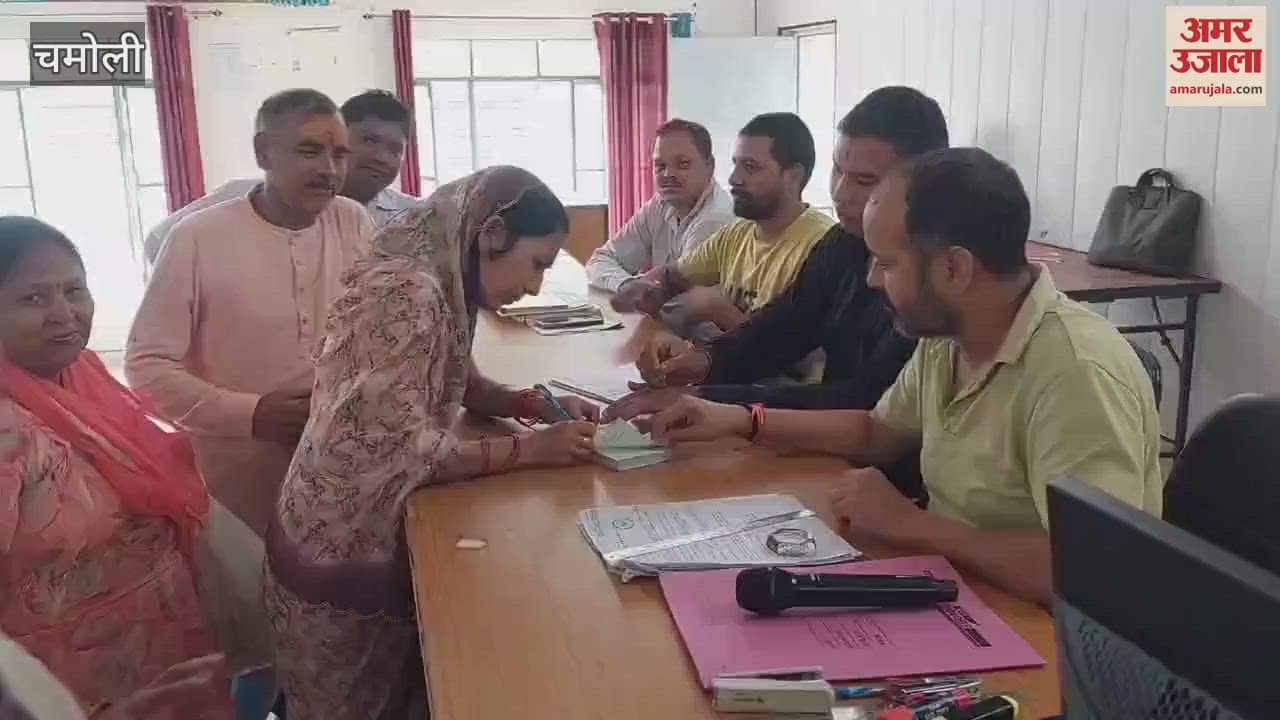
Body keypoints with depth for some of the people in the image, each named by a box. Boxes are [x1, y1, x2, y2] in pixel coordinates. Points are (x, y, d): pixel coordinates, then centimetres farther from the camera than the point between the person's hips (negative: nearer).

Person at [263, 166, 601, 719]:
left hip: (380, 540, 8)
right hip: (343, 554, -8)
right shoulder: (407, 293, -26)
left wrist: (535, 403, -1)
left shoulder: (440, 286, 2)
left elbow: (455, 383, 16)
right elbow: (402, 451, -28)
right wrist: (533, 449, -23)